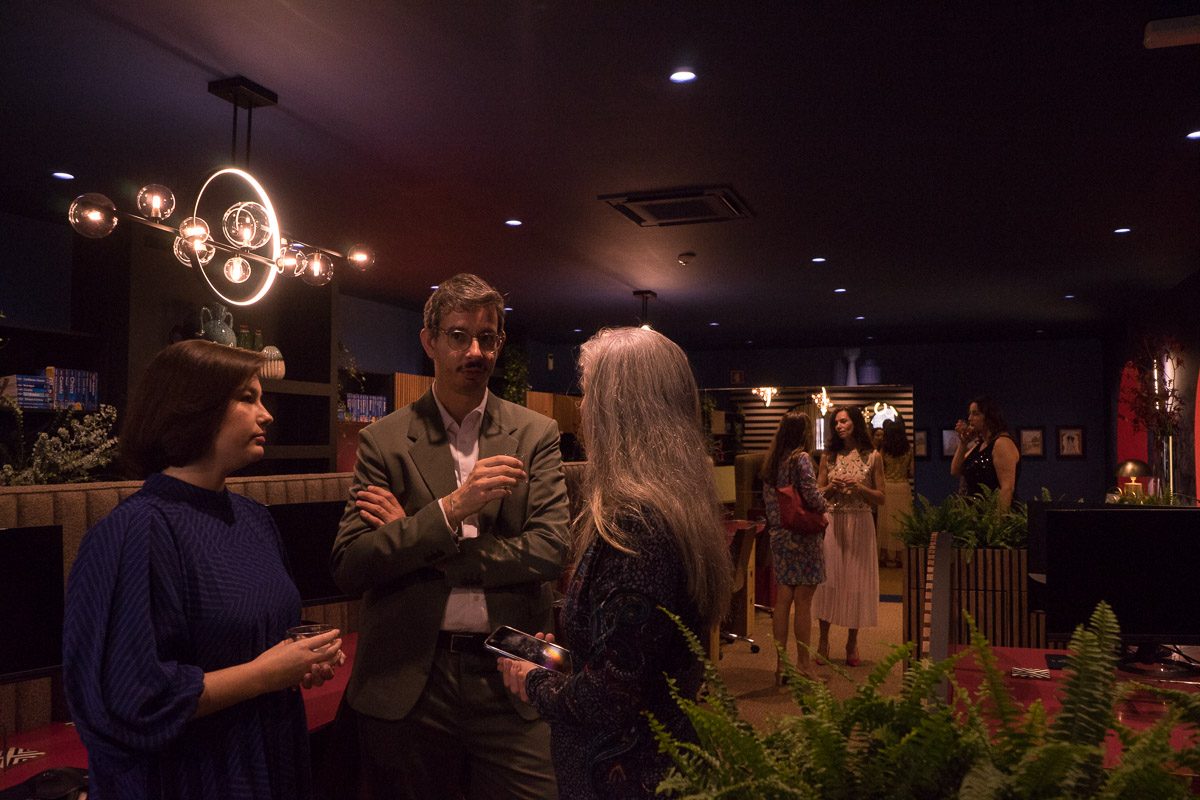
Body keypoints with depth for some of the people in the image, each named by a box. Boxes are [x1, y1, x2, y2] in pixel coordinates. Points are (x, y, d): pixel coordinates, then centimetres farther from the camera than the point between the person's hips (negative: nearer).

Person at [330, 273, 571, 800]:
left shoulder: (536, 434, 2)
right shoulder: (384, 440, 0)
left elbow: (549, 550, -9)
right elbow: (347, 567, -8)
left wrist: (417, 551, -10)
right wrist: (451, 508, -20)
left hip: (510, 679, 0)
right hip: (407, 682, 0)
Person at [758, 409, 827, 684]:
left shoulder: (771, 461, 9)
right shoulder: (801, 458, -12)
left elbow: (768, 499, 11)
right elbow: (813, 498, -18)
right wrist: (824, 503, 2)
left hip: (779, 536, 6)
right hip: (804, 536, -6)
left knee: (782, 602, 8)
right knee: (803, 602, 1)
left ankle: (781, 665, 12)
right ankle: (803, 664, 9)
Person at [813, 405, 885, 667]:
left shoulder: (872, 457, 2)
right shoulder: (828, 456, 7)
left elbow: (881, 498, 3)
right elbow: (817, 493, 10)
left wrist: (860, 488, -14)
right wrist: (831, 487, -10)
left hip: (860, 524, -1)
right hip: (832, 522, 1)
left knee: (857, 579, 3)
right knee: (828, 577, 0)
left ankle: (852, 642, 16)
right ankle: (823, 640, 11)